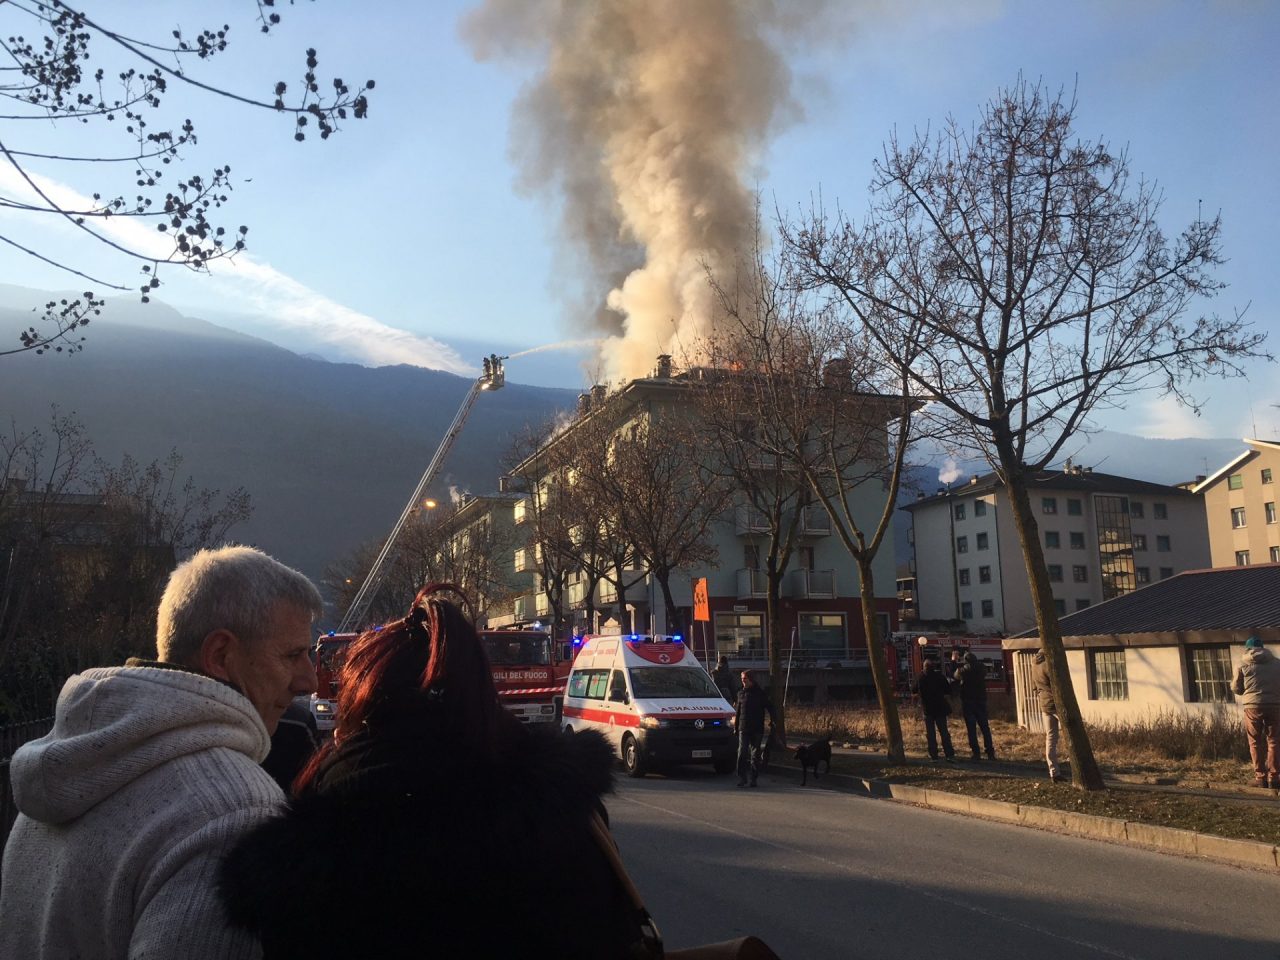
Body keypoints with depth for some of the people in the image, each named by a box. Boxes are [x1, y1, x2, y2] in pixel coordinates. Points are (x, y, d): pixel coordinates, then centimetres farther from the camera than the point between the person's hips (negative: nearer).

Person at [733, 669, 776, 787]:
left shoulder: (760, 692, 1)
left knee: (755, 754, 3)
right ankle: (741, 778, -5)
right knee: (742, 753, -9)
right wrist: (736, 726, 15)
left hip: (757, 729, -2)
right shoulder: (741, 692, 10)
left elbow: (770, 707, 3)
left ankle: (753, 779, 10)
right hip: (743, 728, 2)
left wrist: (773, 722, -6)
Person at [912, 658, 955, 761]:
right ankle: (949, 754, -1)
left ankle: (933, 754, 4)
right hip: (940, 708, 0)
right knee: (944, 732, 5)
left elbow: (913, 690, 7)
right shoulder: (940, 676, -6)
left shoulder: (920, 678, -4)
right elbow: (948, 690, 0)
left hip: (927, 709, 0)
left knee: (930, 732, 7)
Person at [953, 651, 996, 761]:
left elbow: (957, 675, 4)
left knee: (971, 728, -1)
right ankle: (990, 752, 4)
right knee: (985, 727, 8)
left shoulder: (966, 669, -11)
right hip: (981, 700, 4)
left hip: (968, 701, -4)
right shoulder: (981, 668, 0)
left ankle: (975, 753, -4)